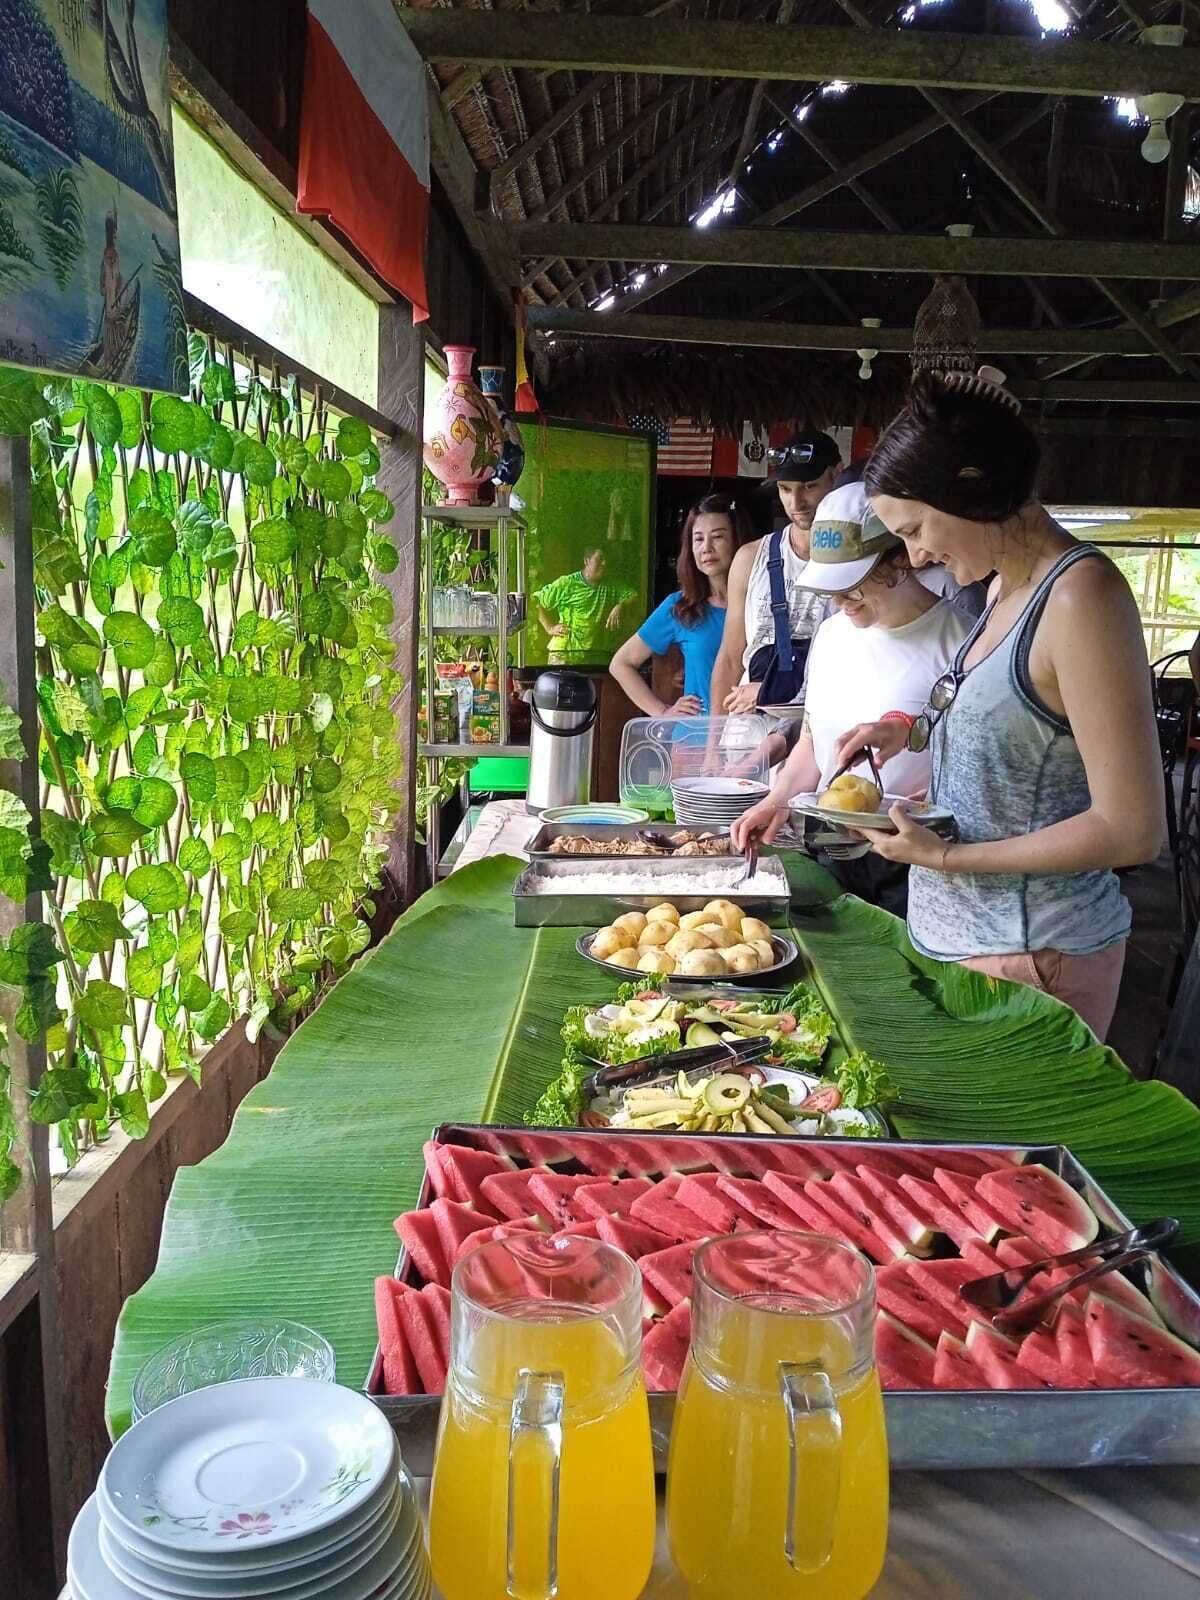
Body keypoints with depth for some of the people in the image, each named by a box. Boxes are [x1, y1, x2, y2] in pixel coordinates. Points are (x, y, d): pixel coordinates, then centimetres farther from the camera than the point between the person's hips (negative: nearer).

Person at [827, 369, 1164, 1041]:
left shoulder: (1081, 595, -19)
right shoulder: (1007, 587, 9)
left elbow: (1132, 830, -21)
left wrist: (946, 855, -18)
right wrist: (912, 730, 9)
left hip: (1030, 955, -8)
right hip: (963, 930, 8)